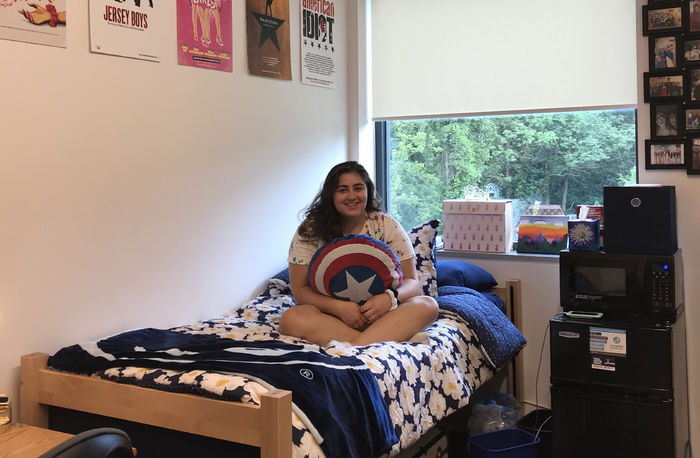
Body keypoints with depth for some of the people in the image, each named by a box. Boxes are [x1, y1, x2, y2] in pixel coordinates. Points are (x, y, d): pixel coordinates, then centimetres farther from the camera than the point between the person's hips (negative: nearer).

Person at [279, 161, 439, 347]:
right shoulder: (310, 230, -2)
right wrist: (339, 307, -25)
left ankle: (354, 346, -40)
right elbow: (300, 290, -6)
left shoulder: (386, 226, 1)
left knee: (427, 305, -25)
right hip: (332, 314, 0)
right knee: (291, 319, -32)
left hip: (380, 315, 1)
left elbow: (411, 282, -2)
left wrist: (389, 297, -27)